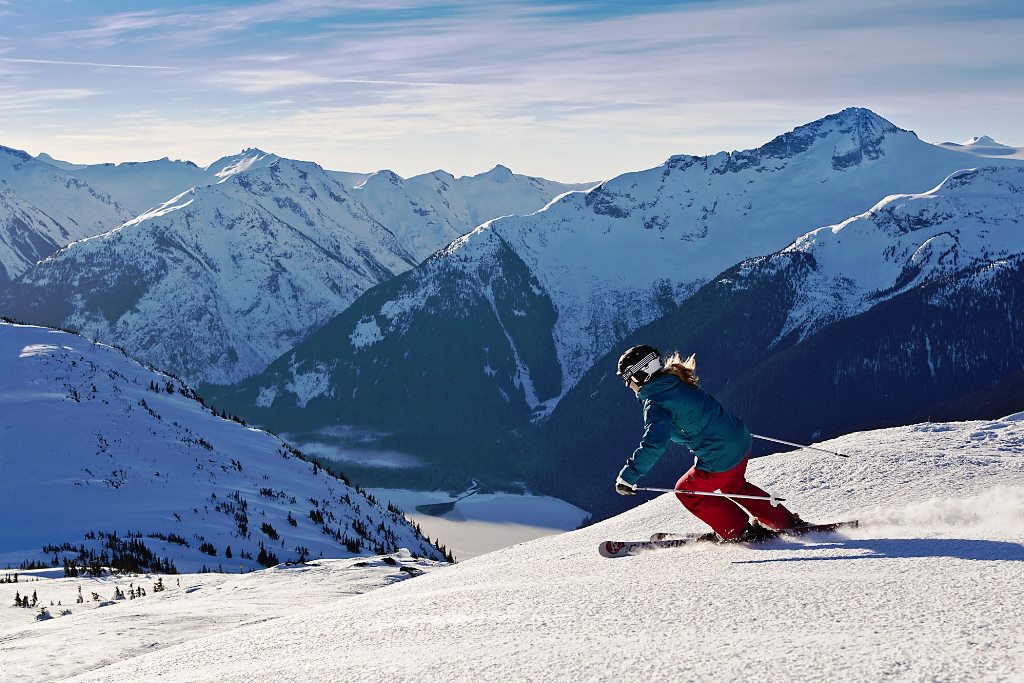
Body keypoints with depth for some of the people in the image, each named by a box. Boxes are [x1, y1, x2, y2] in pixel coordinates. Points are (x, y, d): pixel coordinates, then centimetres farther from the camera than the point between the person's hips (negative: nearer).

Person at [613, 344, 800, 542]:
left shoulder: (656, 405, -19)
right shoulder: (676, 382, 7)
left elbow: (654, 444, -31)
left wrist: (628, 476, -27)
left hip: (720, 460, -9)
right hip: (742, 443, 9)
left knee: (687, 491, 12)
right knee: (733, 485, 32)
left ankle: (741, 532, 14)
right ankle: (785, 521, 35)